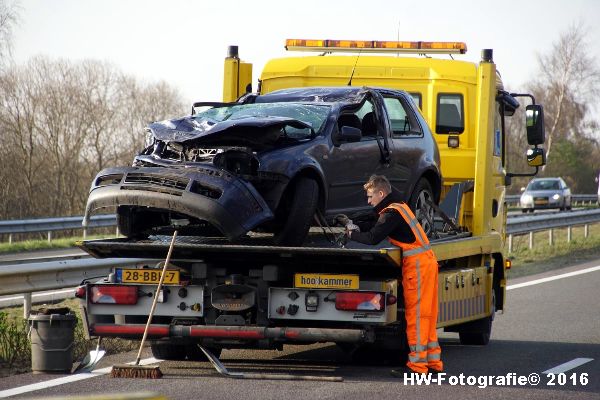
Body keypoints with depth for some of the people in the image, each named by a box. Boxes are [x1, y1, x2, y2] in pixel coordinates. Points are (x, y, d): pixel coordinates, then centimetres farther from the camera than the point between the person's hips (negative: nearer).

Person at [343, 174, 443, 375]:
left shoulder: (391, 212, -14)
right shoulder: (398, 206, 17)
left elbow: (373, 238, -21)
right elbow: (377, 225, 29)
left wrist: (352, 235, -4)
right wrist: (356, 226, 13)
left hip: (417, 264, -10)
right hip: (426, 261, 10)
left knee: (416, 315, -7)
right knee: (425, 315, 13)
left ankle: (417, 364, -6)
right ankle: (433, 362, 16)